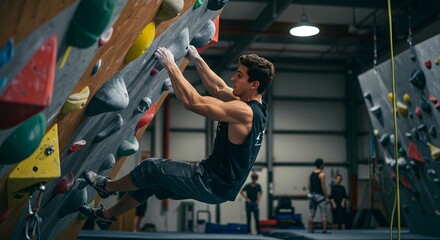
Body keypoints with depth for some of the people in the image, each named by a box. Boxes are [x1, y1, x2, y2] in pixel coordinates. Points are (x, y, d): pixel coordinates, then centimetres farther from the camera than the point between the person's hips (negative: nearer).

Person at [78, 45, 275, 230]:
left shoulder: (243, 112, -26)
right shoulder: (254, 107, 4)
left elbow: (192, 102, -28)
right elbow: (218, 89, 16)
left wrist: (170, 65, -19)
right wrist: (196, 59, 17)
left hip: (213, 184, -9)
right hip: (218, 181, 10)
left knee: (151, 168, -1)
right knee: (152, 179, 18)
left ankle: (107, 187, 27)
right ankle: (106, 215, 34)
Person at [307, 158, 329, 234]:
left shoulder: (311, 174, 12)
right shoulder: (322, 174, -9)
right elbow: (323, 186, -14)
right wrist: (326, 197, -10)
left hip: (312, 195, 7)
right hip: (320, 196, -7)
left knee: (311, 214, 9)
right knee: (324, 214, -3)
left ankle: (310, 229, 10)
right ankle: (324, 229, -6)